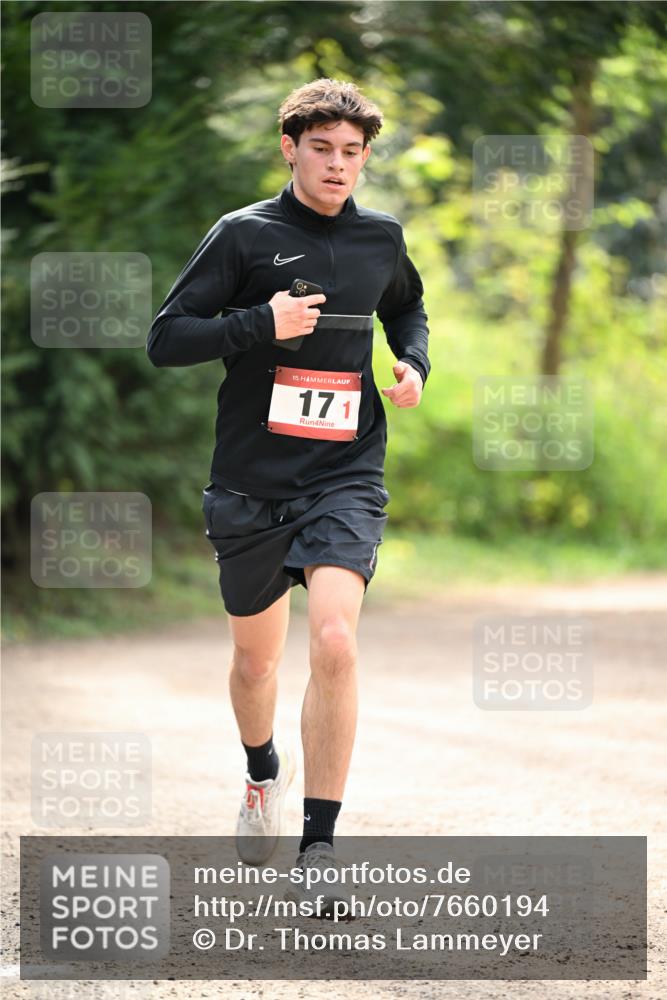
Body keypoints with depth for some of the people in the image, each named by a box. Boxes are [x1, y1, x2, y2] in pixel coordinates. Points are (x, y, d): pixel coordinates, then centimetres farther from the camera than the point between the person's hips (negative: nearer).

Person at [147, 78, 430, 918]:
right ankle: (263, 774, 47)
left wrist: (413, 362, 8)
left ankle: (319, 849, -15)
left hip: (346, 477, 0)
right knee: (255, 656, 14)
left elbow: (406, 306, 29)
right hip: (251, 481, 0)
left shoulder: (381, 239, 6)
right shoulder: (243, 235, -4)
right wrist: (260, 324, -19)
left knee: (334, 642, -20)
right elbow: (165, 339, -7)